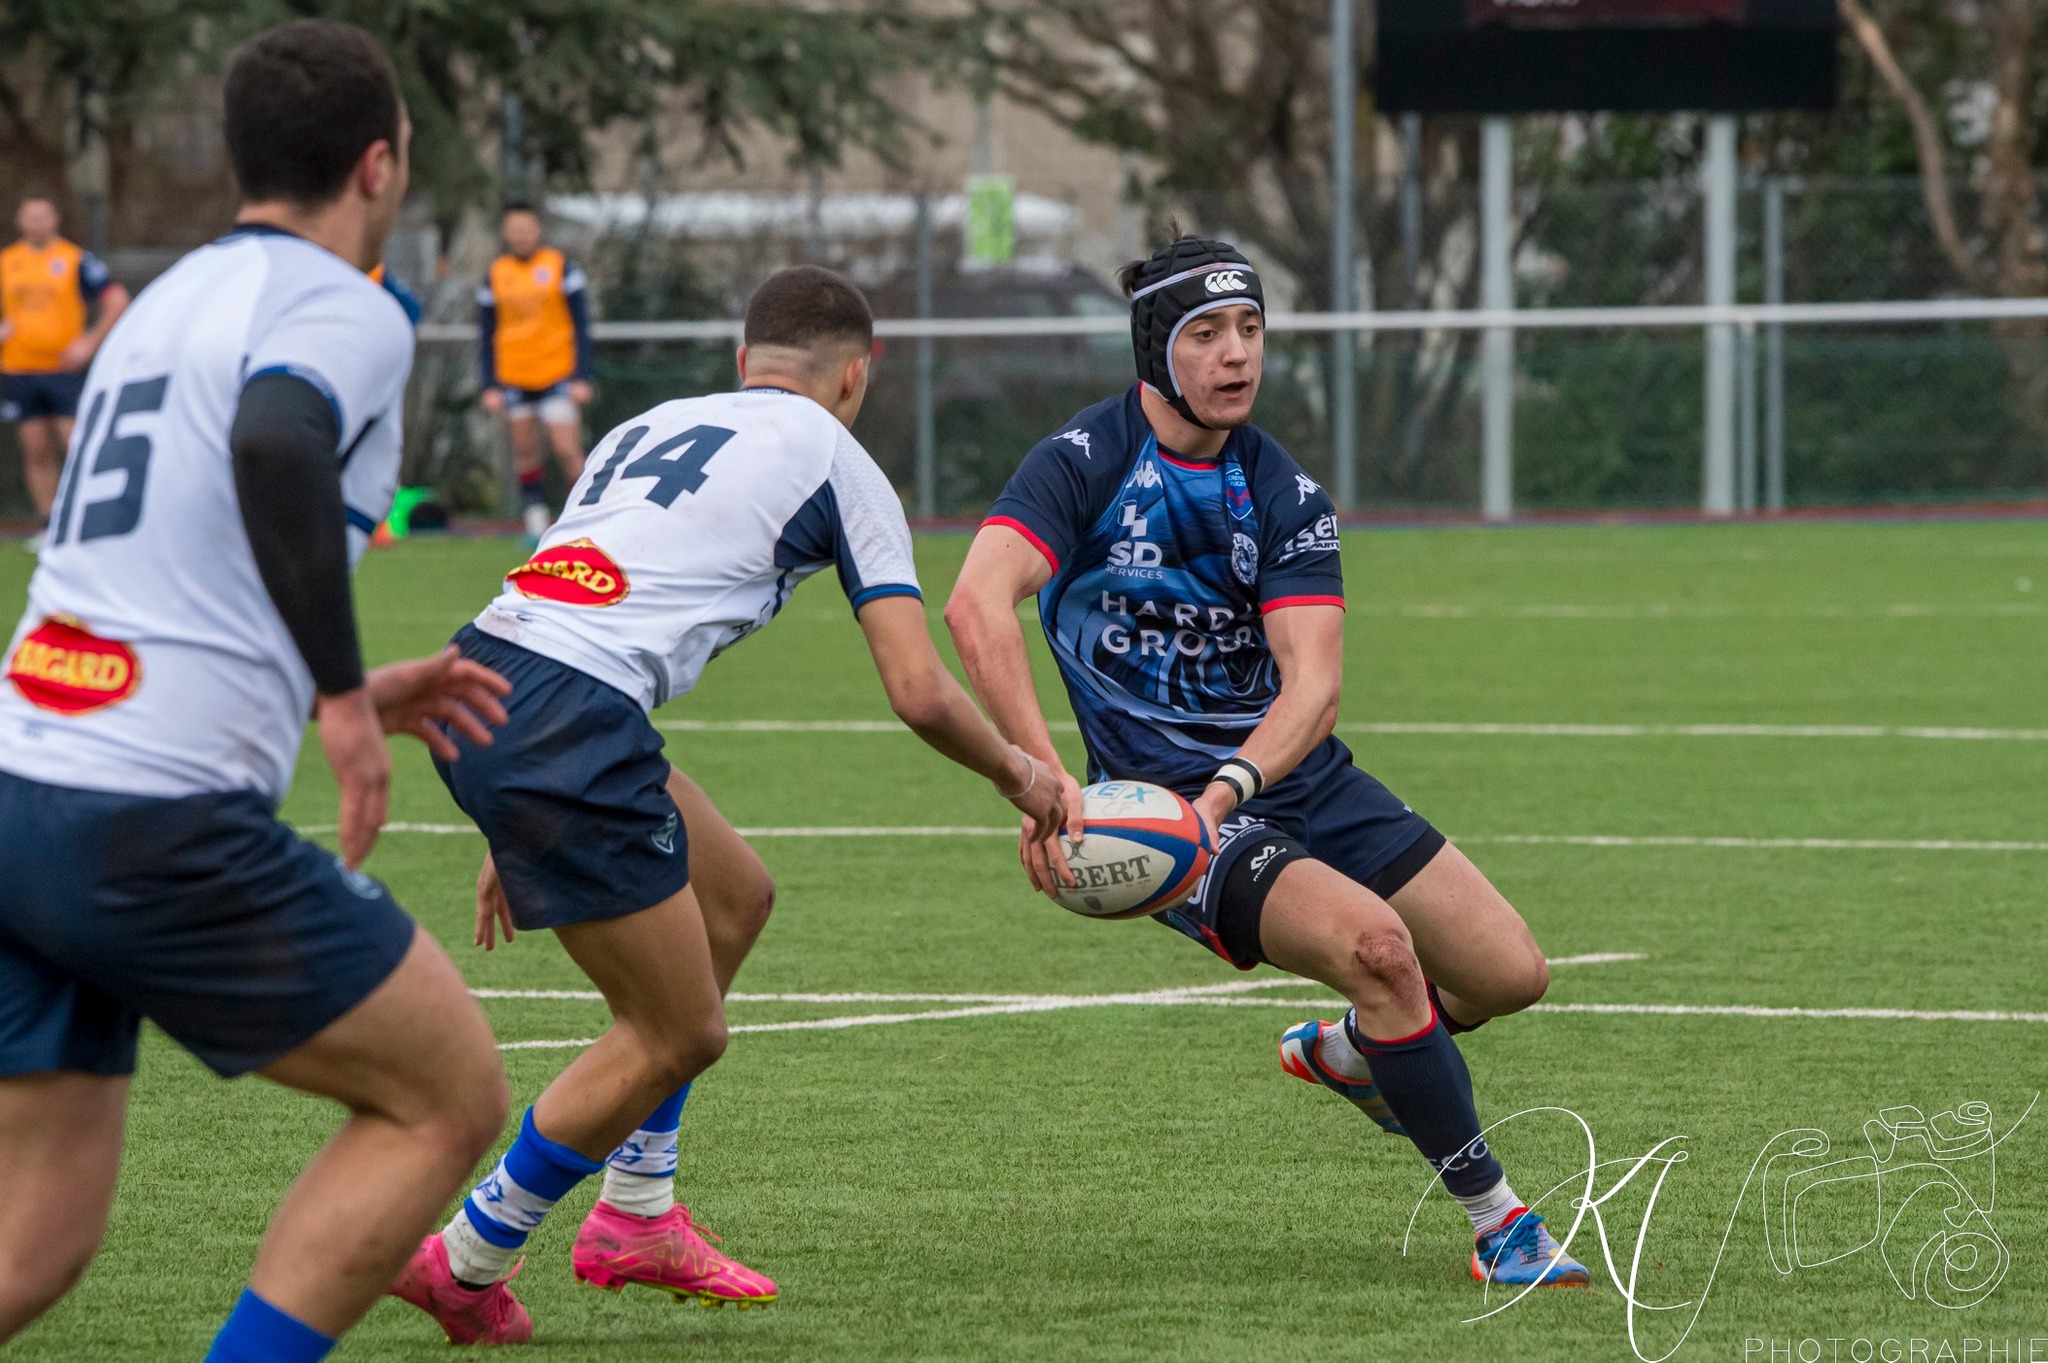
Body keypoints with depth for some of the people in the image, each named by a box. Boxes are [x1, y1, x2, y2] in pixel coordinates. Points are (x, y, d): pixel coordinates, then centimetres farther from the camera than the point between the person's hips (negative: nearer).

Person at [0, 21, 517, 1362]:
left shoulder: (170, 299, 23)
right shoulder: (343, 308, -4)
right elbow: (276, 441, -27)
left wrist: (340, 691, 38)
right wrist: (342, 696, -20)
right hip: (159, 823, -8)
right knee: (451, 1095, 9)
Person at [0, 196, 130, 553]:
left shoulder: (76, 260, -1)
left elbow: (117, 301, -1)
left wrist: (90, 342, -8)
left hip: (64, 368, -3)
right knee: (36, 449, 3)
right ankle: (46, 522, 8)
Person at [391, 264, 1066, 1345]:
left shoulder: (647, 427, 29)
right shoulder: (835, 463, 10)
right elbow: (918, 693, 4)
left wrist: (516, 832, 34)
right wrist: (1016, 773, 24)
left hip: (485, 667, 8)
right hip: (569, 728, -8)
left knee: (733, 895, 25)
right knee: (678, 1034, 6)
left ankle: (637, 1218, 29)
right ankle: (464, 1266, 11)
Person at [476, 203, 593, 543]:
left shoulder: (562, 268, -1)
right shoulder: (496, 275, 7)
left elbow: (581, 325, 0)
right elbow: (486, 335, 11)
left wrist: (581, 378, -7)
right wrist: (490, 386, 3)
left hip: (556, 376, -3)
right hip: (513, 379, 3)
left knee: (568, 451, -11)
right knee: (524, 451, 3)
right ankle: (535, 521, 10)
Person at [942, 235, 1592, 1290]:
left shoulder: (1287, 497, 0)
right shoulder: (1085, 462, -12)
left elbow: (1312, 684, -11)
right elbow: (978, 603, -28)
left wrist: (1229, 788, -31)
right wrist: (1043, 779, -40)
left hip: (1299, 776, 5)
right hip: (1165, 798, -5)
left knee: (1510, 975, 1)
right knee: (1375, 943, -29)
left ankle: (1345, 1051, 35)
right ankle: (1497, 1224, -16)